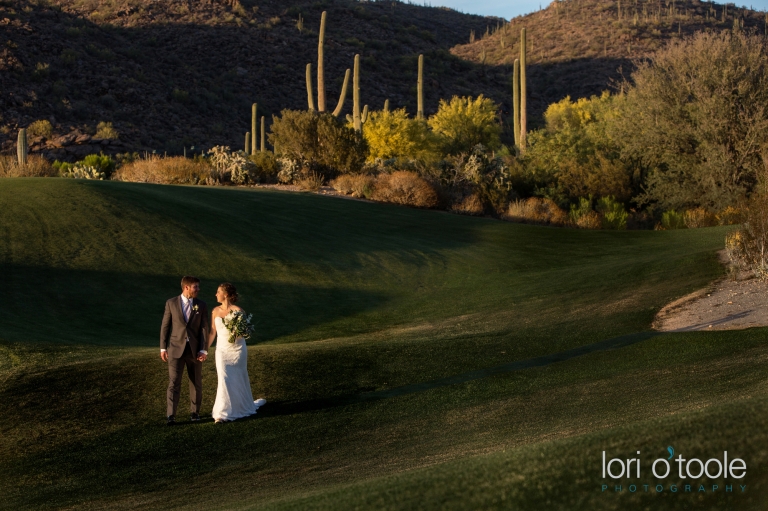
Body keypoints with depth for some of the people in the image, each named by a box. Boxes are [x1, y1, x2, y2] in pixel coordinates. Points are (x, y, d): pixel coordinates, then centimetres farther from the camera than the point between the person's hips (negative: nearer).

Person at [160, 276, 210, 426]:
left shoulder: (201, 305, 2)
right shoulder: (171, 303, -1)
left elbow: (204, 328, -1)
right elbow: (165, 326, 3)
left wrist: (204, 350, -9)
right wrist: (163, 348, -1)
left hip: (195, 349, 2)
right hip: (176, 348, -2)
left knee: (196, 382, 11)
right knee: (174, 382, -8)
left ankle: (195, 411, 26)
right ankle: (171, 415, -10)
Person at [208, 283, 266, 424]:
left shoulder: (237, 311, -12)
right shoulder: (215, 311, 1)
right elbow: (213, 332, 8)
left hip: (237, 349, -3)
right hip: (222, 350, 3)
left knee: (239, 379, 11)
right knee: (224, 380, -5)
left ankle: (243, 406, 32)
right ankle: (222, 413, 3)